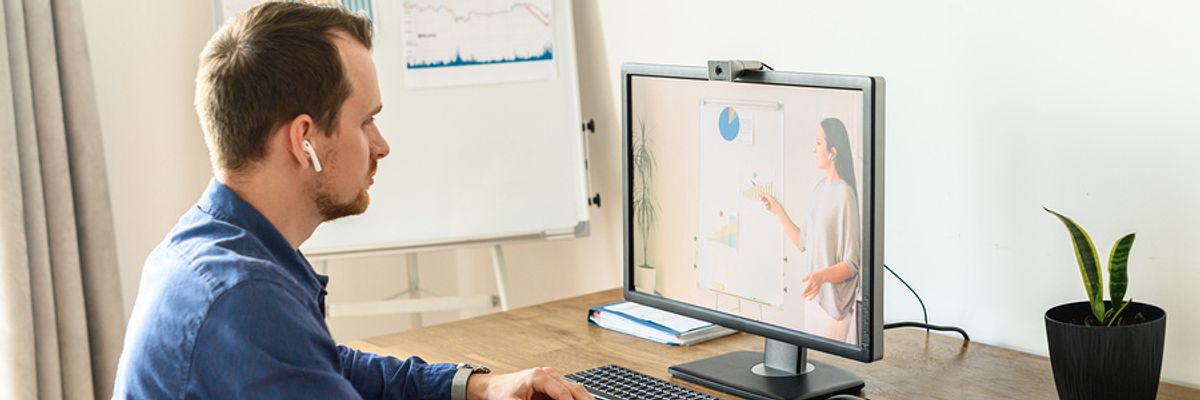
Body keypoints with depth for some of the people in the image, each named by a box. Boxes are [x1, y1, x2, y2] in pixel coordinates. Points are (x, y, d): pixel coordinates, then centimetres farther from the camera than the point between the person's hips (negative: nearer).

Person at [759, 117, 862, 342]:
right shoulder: (819, 189, 9)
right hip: (815, 298, 9)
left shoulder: (845, 195, -18)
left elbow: (852, 265, -18)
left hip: (836, 305, -8)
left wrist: (822, 275, -32)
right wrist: (778, 211, 14)